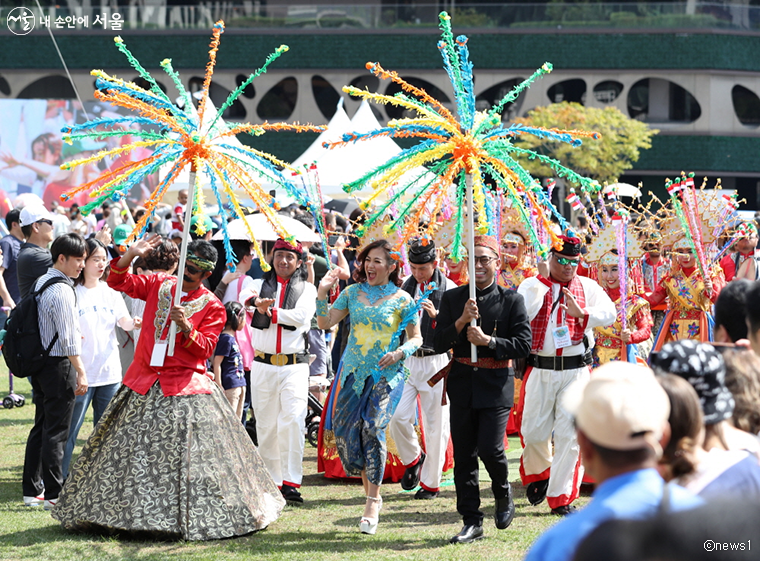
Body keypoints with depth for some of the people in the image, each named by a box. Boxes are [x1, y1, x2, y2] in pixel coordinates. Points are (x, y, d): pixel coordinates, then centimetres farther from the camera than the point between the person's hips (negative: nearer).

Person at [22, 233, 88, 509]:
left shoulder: (41, 282, 10)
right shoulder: (62, 290, -19)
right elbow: (68, 338, -20)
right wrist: (80, 372, -17)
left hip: (40, 363, 9)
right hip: (59, 364, -9)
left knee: (41, 427, 15)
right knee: (56, 432, -3)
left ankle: (31, 490, 20)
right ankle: (53, 494, 1)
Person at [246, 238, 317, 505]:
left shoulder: (307, 289, 10)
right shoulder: (261, 284, 12)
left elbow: (301, 316, -9)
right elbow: (247, 296, -11)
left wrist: (270, 312, -10)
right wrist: (257, 301, -33)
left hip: (294, 365, -2)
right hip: (263, 365, 2)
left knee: (293, 420, -16)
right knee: (266, 425, 4)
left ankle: (291, 481, -16)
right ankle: (272, 481, 13)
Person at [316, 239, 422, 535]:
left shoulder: (402, 299, 0)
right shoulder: (353, 293, 8)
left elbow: (416, 338, 5)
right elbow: (325, 322, 6)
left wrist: (399, 352, -13)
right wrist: (323, 293, -5)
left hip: (385, 374, -4)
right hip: (353, 372, 4)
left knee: (373, 430, -16)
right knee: (345, 431, -2)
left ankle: (373, 501, -8)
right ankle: (370, 489, 19)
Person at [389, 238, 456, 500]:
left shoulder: (448, 289, -4)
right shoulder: (406, 286, 9)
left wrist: (436, 316, -22)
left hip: (435, 361, -4)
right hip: (407, 360, 4)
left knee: (435, 424, 0)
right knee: (398, 417, -7)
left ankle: (431, 483, 11)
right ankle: (413, 459, 22)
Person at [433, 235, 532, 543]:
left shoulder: (512, 300, 0)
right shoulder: (452, 298, 7)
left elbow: (523, 344, -5)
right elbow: (438, 343, 2)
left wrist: (488, 341, -16)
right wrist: (461, 321, -13)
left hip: (496, 386, -3)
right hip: (462, 386, 3)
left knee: (489, 448, -12)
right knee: (464, 456, 4)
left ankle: (503, 494, 19)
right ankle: (472, 521, 12)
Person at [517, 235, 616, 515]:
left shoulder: (587, 286, 10)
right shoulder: (532, 284, 7)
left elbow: (609, 313, -7)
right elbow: (522, 314, -13)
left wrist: (581, 313, -25)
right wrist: (543, 280, -11)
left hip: (576, 370, 0)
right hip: (540, 370, 0)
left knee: (569, 435, -3)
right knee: (533, 430, 2)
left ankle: (561, 497, 5)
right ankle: (538, 473, 33)